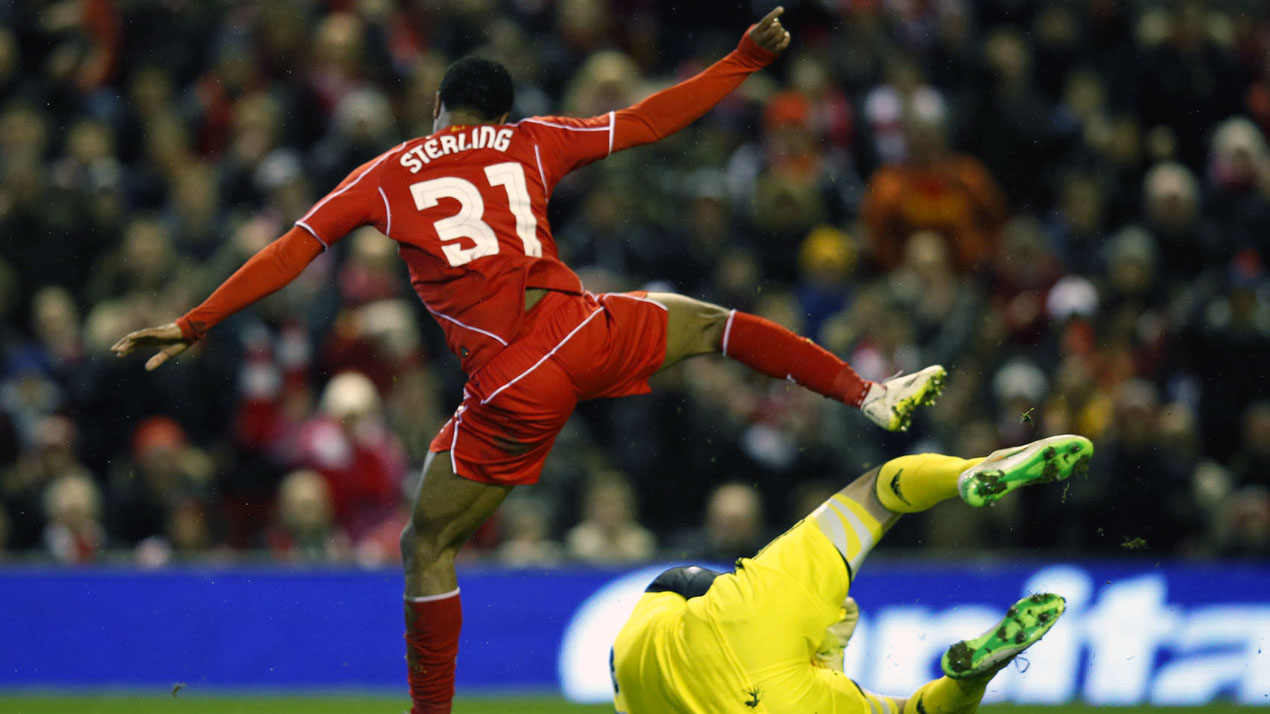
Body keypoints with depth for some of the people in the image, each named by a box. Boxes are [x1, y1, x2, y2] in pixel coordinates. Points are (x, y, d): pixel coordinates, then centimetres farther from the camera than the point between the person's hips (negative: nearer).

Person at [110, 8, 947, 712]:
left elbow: (290, 253, 8)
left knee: (428, 549, 11)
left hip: (514, 389, -2)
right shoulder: (532, 142, 14)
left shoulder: (386, 176, 11)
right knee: (706, 320, 31)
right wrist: (746, 61, 26)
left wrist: (195, 324, 13)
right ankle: (869, 393, 23)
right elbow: (650, 119, 17)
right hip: (590, 334, 2)